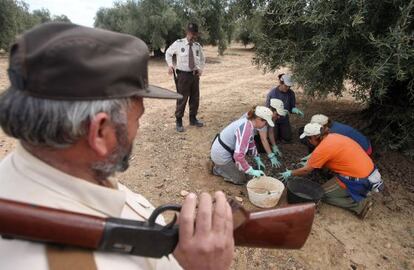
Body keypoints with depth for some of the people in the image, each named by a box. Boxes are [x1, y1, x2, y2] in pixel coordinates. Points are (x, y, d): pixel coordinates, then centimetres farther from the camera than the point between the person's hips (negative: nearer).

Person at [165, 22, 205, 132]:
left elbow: (202, 59, 22)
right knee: (182, 98, -3)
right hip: (183, 74, -4)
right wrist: (170, 64, -3)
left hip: (195, 74, 5)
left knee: (195, 98, 12)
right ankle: (178, 121, 10)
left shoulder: (198, 46, 5)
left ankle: (193, 119, 29)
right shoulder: (178, 43, -4)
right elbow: (168, 53, 11)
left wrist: (201, 69, 6)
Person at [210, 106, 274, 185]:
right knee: (241, 180, 3)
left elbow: (251, 142, 14)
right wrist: (252, 171, -28)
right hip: (221, 155, -9)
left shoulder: (248, 122, -3)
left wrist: (257, 159, 16)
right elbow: (238, 155, -37)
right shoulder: (246, 129, -32)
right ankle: (217, 168, 8)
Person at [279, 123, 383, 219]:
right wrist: (311, 160, 24)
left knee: (323, 193, 2)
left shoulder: (323, 147, -18)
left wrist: (290, 173, 5)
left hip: (360, 181, -9)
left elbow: (306, 170, -8)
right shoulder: (333, 136, 5)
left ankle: (360, 204, -2)